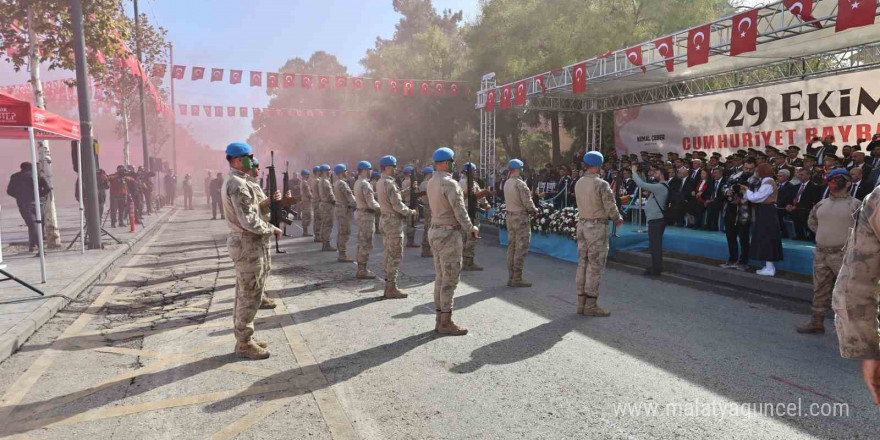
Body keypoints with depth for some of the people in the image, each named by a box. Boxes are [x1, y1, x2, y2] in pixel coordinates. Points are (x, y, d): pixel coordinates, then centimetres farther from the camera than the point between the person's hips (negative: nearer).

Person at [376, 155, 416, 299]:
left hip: (384, 219, 10)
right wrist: (410, 212, -5)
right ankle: (391, 289, 0)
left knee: (389, 254, 14)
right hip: (393, 222, -10)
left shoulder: (379, 183, 11)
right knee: (395, 256, -4)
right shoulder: (390, 184, -18)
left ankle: (388, 286, 20)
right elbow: (397, 205, -20)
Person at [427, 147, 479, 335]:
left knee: (440, 278, 13)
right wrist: (471, 228, -4)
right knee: (450, 279, -4)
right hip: (449, 234, -9)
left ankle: (439, 320, 19)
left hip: (435, 232, 9)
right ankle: (445, 322, 1)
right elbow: (460, 210, -16)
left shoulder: (431, 182, 12)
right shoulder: (449, 183, -16)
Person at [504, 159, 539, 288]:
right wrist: (534, 210, 1)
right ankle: (517, 278, -1)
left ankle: (511, 277, 16)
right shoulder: (520, 184, -16)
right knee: (521, 249, -3)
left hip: (510, 216, 8)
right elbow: (527, 202, -17)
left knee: (511, 247, 11)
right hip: (521, 217, -8)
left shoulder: (506, 183, 10)